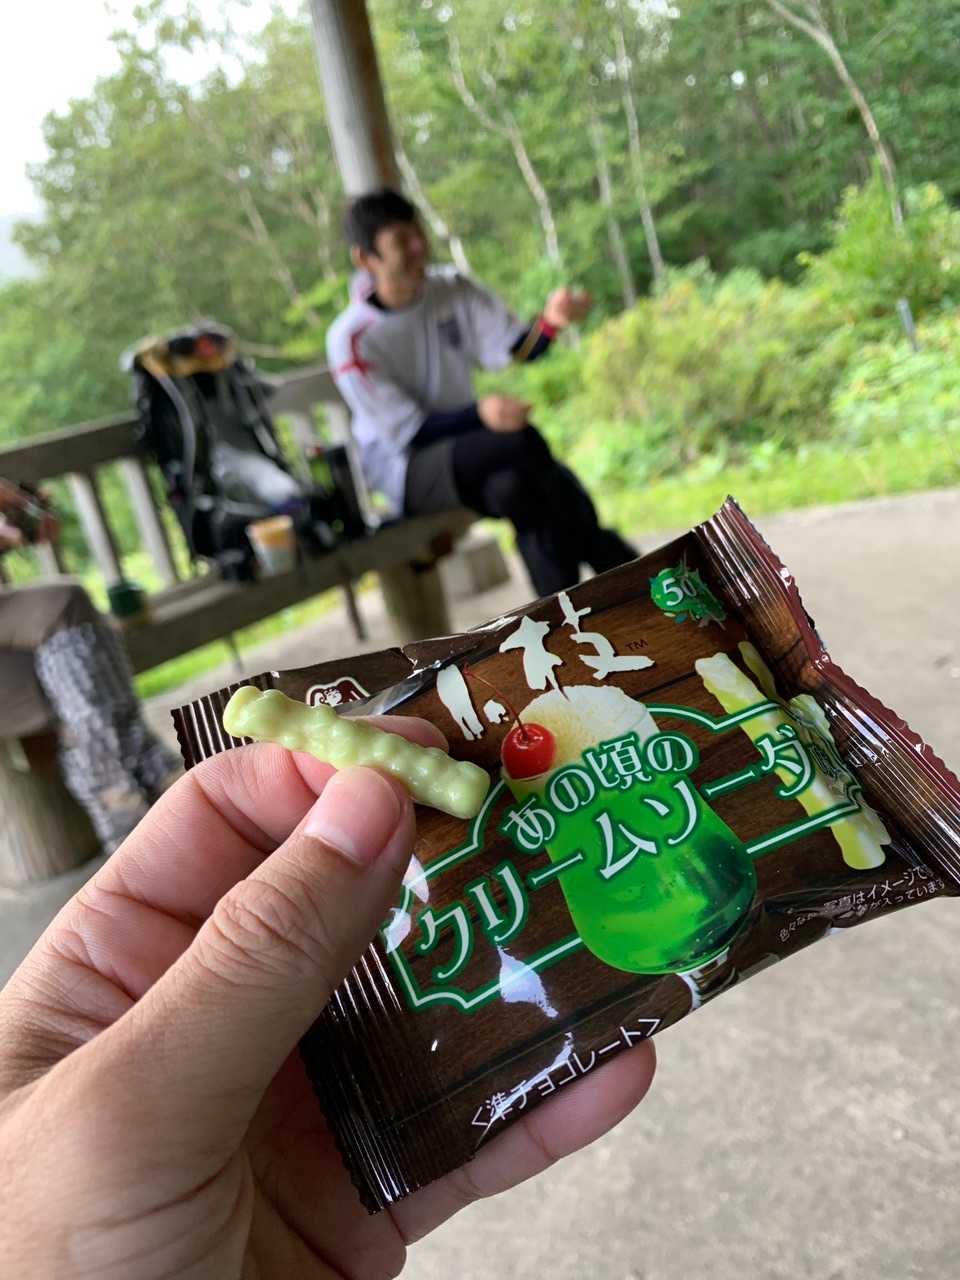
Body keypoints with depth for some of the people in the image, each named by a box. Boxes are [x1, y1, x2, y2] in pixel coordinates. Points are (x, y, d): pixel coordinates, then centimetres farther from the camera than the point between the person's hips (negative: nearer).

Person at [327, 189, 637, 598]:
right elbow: (408, 432, -17)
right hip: (401, 468, -4)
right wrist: (479, 413, -33)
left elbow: (518, 347, -9)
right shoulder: (350, 339, -14)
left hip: (461, 449, 4)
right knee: (522, 441, -29)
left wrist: (552, 320, -32)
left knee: (513, 487, -31)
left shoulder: (453, 289, -1)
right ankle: (619, 567, -14)